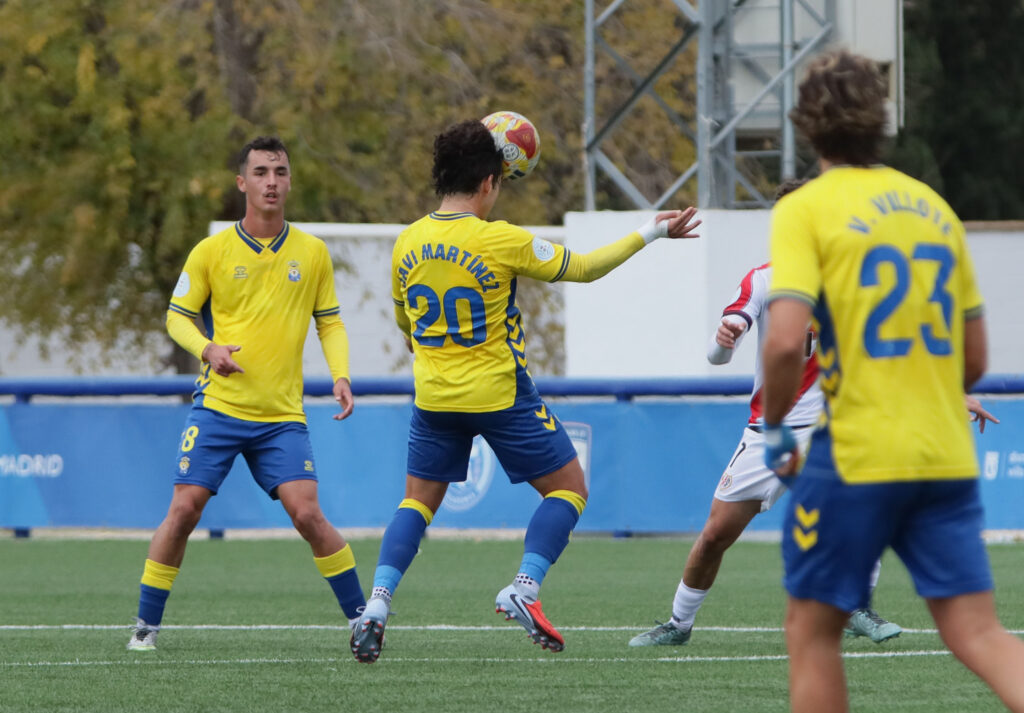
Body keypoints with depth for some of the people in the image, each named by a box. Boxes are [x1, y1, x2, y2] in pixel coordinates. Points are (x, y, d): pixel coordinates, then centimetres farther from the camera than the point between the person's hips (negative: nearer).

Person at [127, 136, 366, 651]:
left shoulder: (312, 252, 6)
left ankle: (362, 619, 0)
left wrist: (340, 376, -4)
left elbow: (329, 322, 13)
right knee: (184, 510, -7)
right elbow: (177, 316, 6)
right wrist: (208, 348, -15)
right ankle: (146, 624, 7)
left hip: (282, 415, 1)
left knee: (307, 514, -11)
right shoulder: (211, 251, 0)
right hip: (218, 405, -1)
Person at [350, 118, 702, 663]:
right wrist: (650, 233, 6)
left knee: (418, 501, 15)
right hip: (500, 394, -4)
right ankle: (524, 588, -7)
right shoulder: (502, 241, -15)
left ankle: (377, 603, -3)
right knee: (568, 488, 10)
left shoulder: (407, 243, -1)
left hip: (433, 396, 4)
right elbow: (583, 268, -5)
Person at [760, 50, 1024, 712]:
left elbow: (786, 339, -18)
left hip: (854, 457, -5)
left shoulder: (805, 210, -5)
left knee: (813, 630, 10)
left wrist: (776, 428, -2)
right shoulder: (936, 208, 13)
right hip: (948, 454, 5)